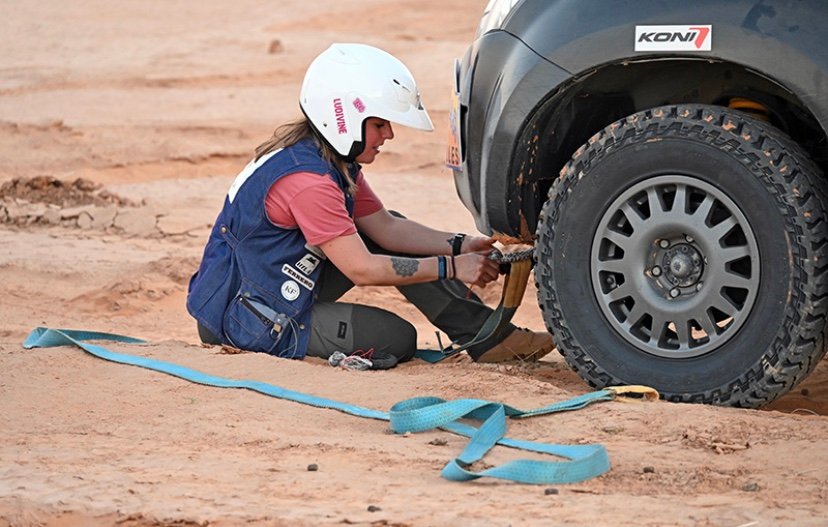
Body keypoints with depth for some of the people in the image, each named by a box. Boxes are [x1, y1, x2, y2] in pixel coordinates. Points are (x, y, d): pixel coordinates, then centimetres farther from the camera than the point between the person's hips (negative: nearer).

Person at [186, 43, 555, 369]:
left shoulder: (337, 162, 5)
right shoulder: (307, 180, -27)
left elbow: (385, 226, 8)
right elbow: (362, 269, -26)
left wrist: (462, 246, -4)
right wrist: (451, 268, -21)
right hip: (249, 322, -10)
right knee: (396, 339, -15)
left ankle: (483, 334, 3)